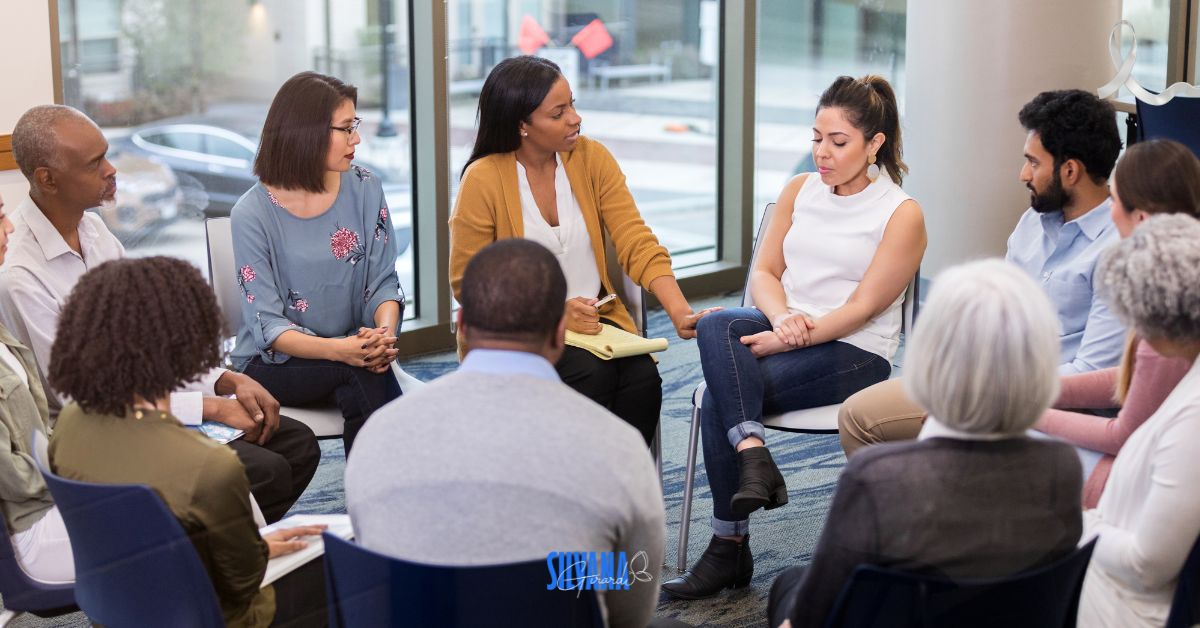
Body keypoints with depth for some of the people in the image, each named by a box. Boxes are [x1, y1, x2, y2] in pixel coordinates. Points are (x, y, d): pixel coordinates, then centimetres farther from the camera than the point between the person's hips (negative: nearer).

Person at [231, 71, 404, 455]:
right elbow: (268, 325, -15)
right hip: (273, 362, -3)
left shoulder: (365, 189, 0)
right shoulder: (252, 213, -11)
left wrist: (384, 332, -21)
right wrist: (338, 350, -32)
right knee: (359, 371, -31)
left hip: (350, 348, 3)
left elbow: (383, 282, 2)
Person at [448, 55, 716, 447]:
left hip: (594, 321, 4)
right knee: (592, 374, -30)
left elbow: (638, 244, -5)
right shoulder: (483, 179, -11)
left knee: (643, 378, -24)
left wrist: (680, 311, -22)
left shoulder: (592, 158, 0)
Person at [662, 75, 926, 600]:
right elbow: (764, 271, 8)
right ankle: (753, 455, -35)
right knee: (716, 325, -30)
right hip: (785, 329, 6)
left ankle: (730, 550, -17)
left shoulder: (902, 215, -5)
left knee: (718, 398, -26)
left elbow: (862, 307, -11)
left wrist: (787, 340, -20)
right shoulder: (799, 190, 12)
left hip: (854, 353, -5)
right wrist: (783, 316, -14)